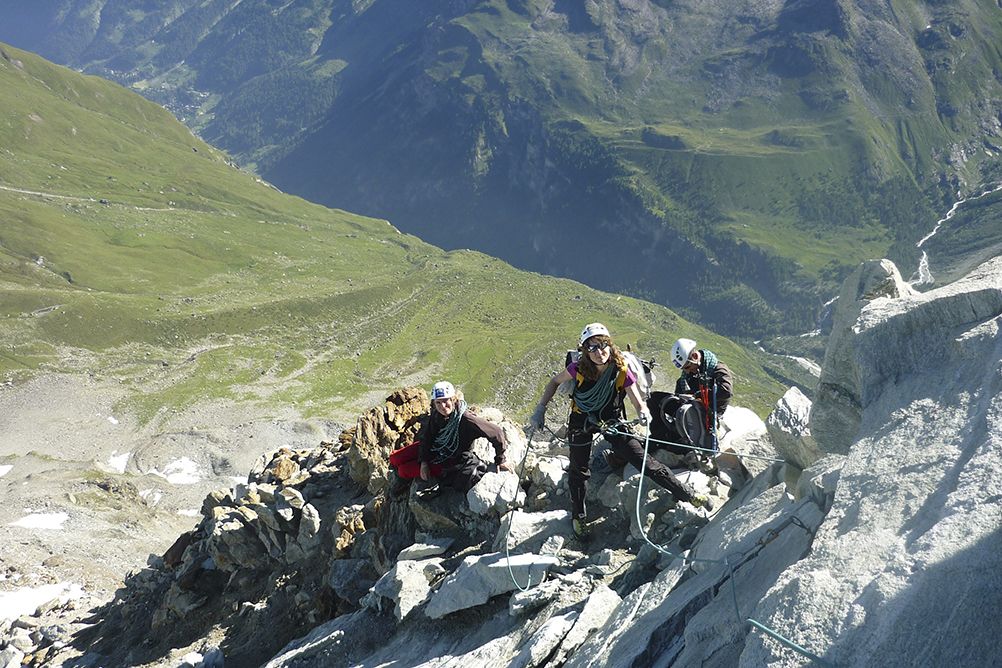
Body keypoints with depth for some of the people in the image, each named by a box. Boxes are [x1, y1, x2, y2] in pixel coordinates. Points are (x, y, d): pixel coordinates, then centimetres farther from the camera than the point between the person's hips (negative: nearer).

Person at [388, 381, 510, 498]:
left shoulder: (466, 420, -34)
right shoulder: (436, 415, -15)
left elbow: (496, 432, -29)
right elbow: (426, 437, -1)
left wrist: (500, 460, -18)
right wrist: (423, 461, -12)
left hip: (449, 462, -5)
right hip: (431, 450, 5)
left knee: (404, 470, -12)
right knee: (395, 459, 3)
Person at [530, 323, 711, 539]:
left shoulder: (622, 371, -25)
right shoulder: (578, 368, -24)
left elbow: (638, 402, -21)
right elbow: (554, 382, -5)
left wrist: (643, 413, -44)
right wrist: (540, 409, -12)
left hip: (612, 421, -1)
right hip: (582, 421, 1)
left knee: (643, 460, -8)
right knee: (579, 471, 9)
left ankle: (687, 494, 1)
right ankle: (578, 516, 32)